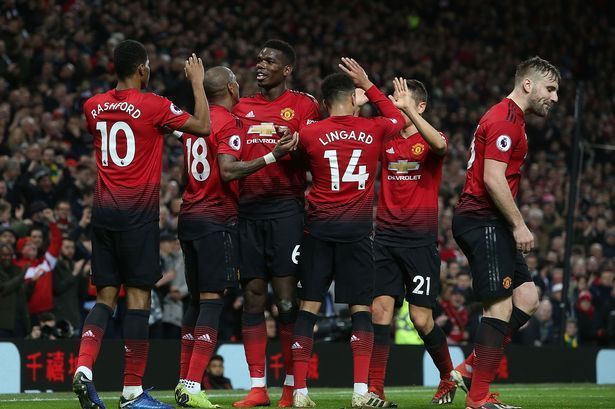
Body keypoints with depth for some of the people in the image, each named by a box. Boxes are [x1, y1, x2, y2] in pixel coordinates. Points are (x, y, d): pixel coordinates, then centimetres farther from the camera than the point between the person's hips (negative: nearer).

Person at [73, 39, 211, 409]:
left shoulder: (93, 107, 8)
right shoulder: (153, 106, -8)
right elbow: (203, 126, -3)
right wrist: (197, 82, 8)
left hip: (103, 211, 5)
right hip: (138, 212, -5)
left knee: (106, 296, 10)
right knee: (139, 297, -2)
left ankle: (83, 369, -10)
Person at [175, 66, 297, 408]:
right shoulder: (230, 124, -10)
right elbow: (228, 171, -22)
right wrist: (272, 156, -24)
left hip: (189, 216, 8)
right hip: (217, 219, -8)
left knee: (197, 300, 14)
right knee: (212, 302, -8)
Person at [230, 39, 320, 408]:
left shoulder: (304, 105, 2)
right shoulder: (242, 107, 16)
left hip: (285, 208, -5)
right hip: (249, 208, 5)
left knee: (287, 297, -7)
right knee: (253, 297, 3)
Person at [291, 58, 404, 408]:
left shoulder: (310, 134, -1)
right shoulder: (374, 130, 2)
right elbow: (398, 118, 25)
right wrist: (368, 85, 28)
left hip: (319, 226, 1)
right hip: (357, 229, 0)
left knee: (309, 307, 3)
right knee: (361, 308, 3)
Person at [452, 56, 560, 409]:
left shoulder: (511, 119, 20)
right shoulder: (504, 120, -13)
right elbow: (493, 179, -21)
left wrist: (515, 225, 18)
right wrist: (519, 225, -18)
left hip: (491, 223, 11)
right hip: (482, 220, -11)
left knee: (528, 297, 6)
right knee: (501, 305, -11)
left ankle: (472, 366, 8)